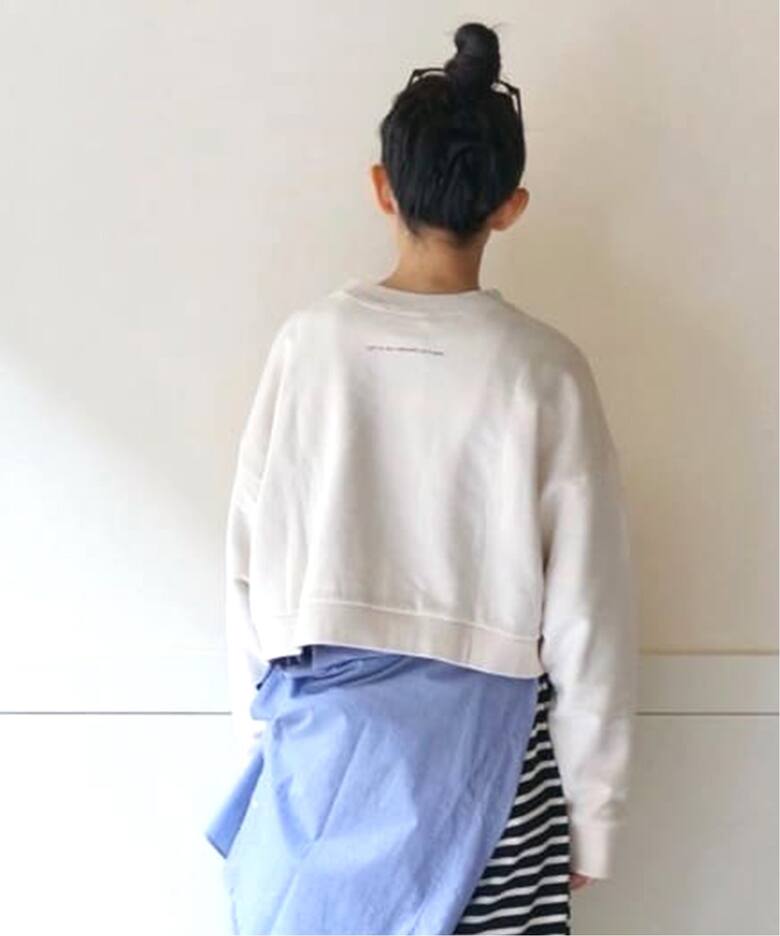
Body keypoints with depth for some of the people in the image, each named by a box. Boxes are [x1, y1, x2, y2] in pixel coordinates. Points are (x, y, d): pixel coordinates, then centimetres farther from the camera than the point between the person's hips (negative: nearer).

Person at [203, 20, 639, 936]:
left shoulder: (311, 339, -7)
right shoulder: (543, 370, -11)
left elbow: (252, 561, -1)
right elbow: (586, 613, -8)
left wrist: (261, 724, 13)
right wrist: (593, 809, 3)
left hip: (326, 724, 2)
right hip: (479, 741, -1)